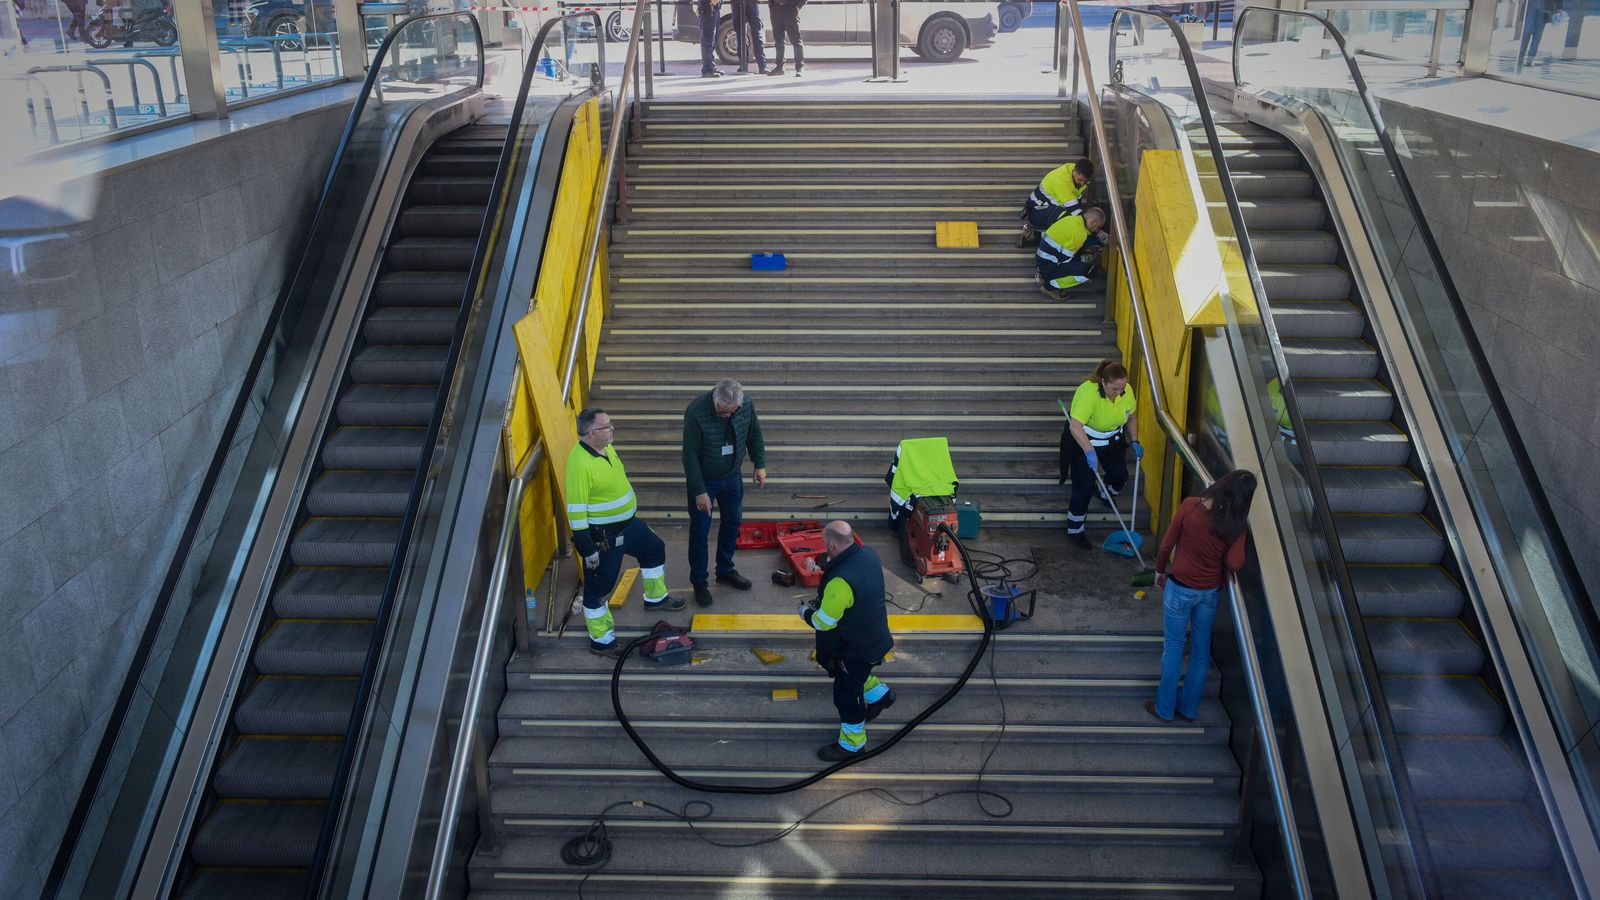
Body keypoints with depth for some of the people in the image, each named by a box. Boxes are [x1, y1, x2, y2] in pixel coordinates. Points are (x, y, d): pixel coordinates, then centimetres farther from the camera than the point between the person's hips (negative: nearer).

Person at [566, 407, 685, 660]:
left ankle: (655, 598, 50)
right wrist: (587, 548, -23)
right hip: (602, 536, -10)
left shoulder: (606, 447, -1)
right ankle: (600, 640, 23)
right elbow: (576, 510, -26)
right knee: (599, 586, 6)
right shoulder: (580, 463, -30)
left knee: (654, 549, 26)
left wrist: (632, 506, 26)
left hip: (628, 524, 10)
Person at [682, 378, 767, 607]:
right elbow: (690, 455, -24)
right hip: (703, 479, -5)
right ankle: (698, 582, 17)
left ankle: (725, 570, 34)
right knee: (700, 530, 2)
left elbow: (754, 435, 2)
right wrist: (699, 491, -23)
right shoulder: (696, 412, -31)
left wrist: (760, 464, -3)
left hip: (732, 476, 5)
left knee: (733, 522, 15)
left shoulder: (747, 404, -18)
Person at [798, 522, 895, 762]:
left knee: (846, 694, 12)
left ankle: (852, 743, 32)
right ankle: (880, 695, 50)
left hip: (857, 647, -8)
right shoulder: (867, 554, -11)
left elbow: (824, 622, -25)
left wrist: (806, 612, -4)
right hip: (873, 636, 8)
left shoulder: (841, 582, -38)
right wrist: (824, 600, 7)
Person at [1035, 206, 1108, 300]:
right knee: (1086, 269, -19)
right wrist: (1089, 258, -4)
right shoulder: (1079, 233, -22)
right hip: (1048, 265, -9)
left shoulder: (1073, 219, 3)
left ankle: (1044, 274, 14)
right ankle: (1050, 286, -4)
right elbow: (1064, 258, -19)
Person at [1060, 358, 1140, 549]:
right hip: (1083, 440, -6)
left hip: (1112, 440, 6)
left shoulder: (1127, 391, -13)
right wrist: (1089, 451, -48)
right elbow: (1075, 426, -41)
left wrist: (1134, 441, -2)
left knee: (1120, 475, 5)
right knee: (1084, 486, -5)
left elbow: (1131, 417, 6)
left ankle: (1103, 492, 41)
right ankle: (1074, 531, 10)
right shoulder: (1088, 393, -34)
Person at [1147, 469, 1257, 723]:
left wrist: (1160, 570, 7)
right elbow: (1235, 564, -20)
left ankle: (1165, 708, 22)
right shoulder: (1235, 525, -14)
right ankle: (1188, 708, 30)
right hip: (1211, 592, 2)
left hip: (1181, 588, -2)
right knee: (1201, 651, 17)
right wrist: (1218, 565, 3)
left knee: (1174, 648, 11)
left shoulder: (1190, 506, -18)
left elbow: (1167, 544, -10)